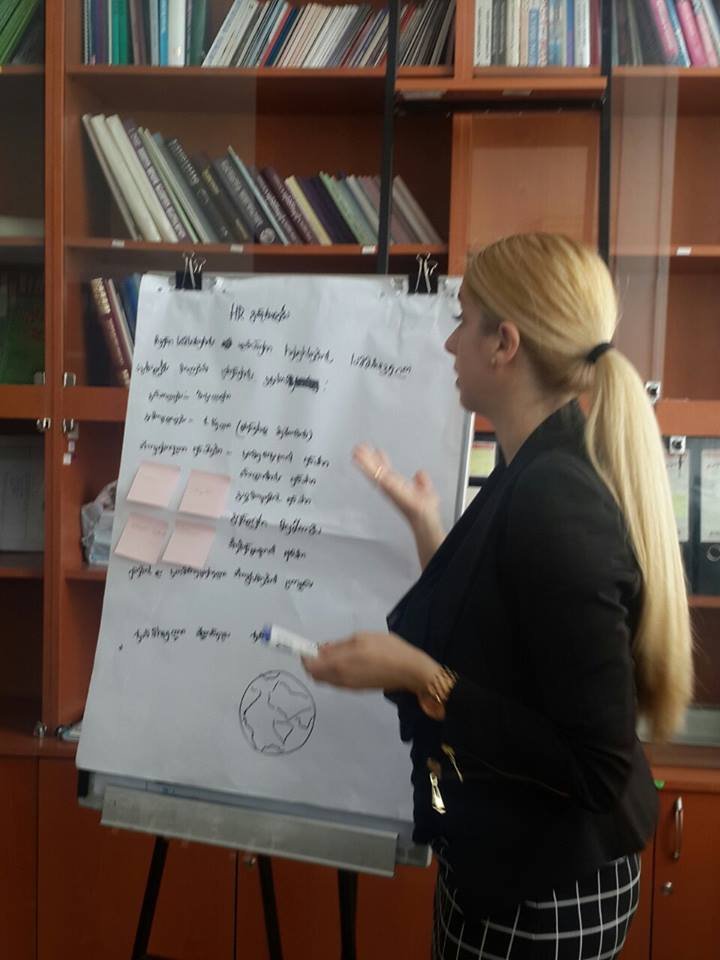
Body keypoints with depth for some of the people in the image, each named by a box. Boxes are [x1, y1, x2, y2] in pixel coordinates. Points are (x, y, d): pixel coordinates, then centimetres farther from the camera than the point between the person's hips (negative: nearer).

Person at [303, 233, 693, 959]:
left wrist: (417, 678, -26)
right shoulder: (539, 479, 2)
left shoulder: (552, 505, -27)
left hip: (543, 897, -9)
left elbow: (597, 767, -26)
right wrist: (424, 523, 11)